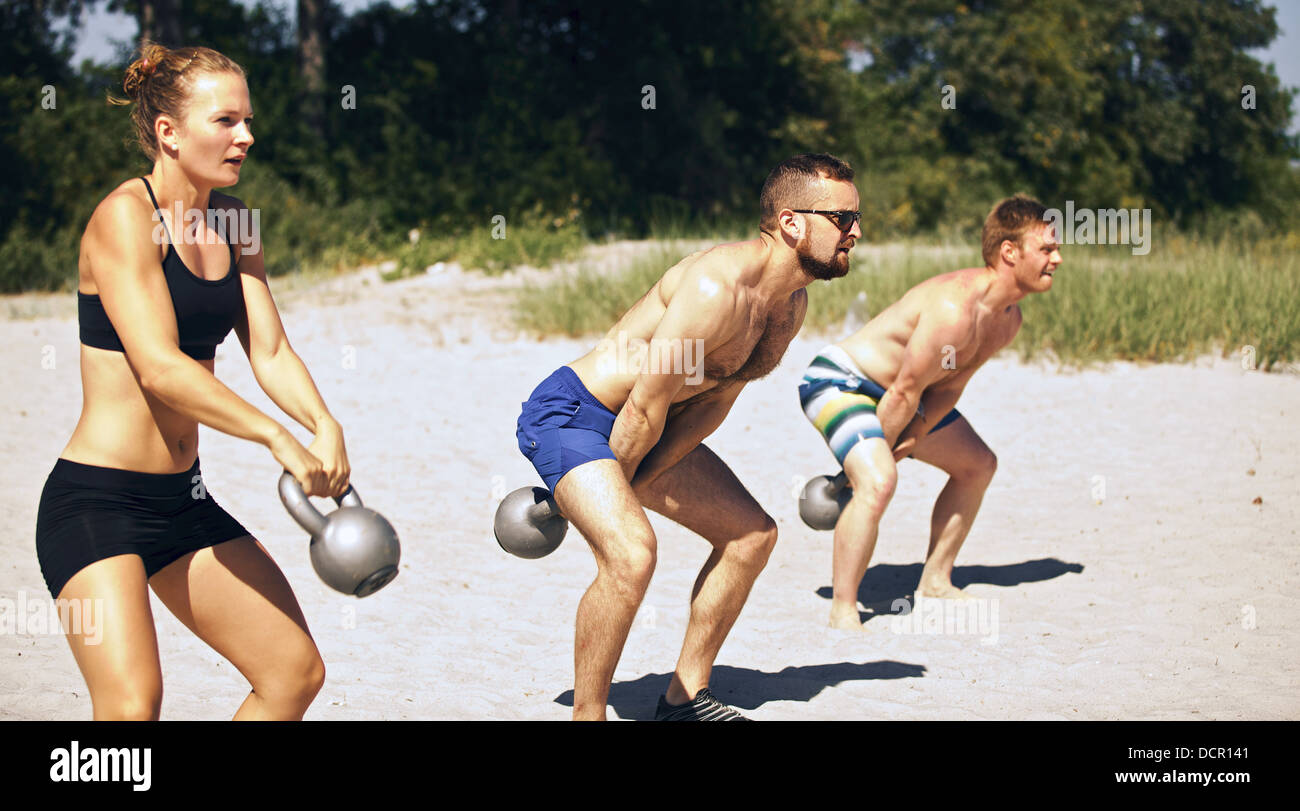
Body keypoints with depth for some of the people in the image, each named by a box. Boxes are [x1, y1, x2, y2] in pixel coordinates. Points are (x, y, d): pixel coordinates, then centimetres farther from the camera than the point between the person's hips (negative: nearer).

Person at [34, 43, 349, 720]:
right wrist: (278, 438, -30)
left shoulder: (231, 223, 9)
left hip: (183, 500, 8)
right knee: (131, 705, -24)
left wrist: (322, 423, -16)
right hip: (94, 501, -8)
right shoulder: (124, 217, -14)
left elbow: (270, 350, 3)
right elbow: (159, 366, -24)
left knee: (298, 672, 9)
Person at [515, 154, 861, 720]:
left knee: (752, 535, 11)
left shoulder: (791, 306, -1)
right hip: (570, 412, -10)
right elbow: (644, 411, -24)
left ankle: (686, 696, 21)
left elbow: (713, 403, 2)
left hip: (639, 431, 10)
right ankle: (587, 716, -13)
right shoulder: (714, 289, -30)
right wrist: (608, 490, -10)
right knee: (630, 552, -30)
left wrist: (629, 486, -5)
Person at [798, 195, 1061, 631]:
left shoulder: (1008, 319, -3)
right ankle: (842, 611, -22)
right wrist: (876, 456, -16)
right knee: (877, 481, -33)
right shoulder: (954, 308, -33)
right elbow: (905, 394, -26)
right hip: (837, 381, -10)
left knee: (978, 464, 18)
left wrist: (910, 440, -8)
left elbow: (948, 387, 3)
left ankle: (935, 582, 29)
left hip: (885, 391, 10)